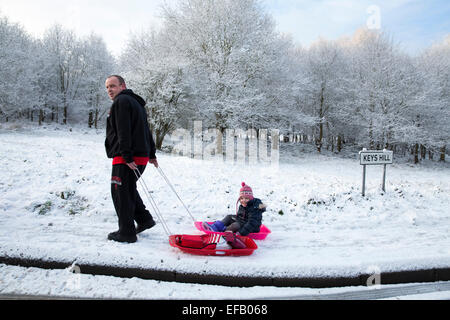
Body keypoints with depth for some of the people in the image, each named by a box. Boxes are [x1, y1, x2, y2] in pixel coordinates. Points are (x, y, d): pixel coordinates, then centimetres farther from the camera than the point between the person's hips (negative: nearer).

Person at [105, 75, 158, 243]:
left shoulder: (121, 101, -8)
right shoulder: (135, 102, 23)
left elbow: (124, 132, -19)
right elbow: (146, 130, 24)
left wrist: (127, 156, -24)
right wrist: (151, 154, 26)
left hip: (125, 159, -10)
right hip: (141, 157, 10)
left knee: (121, 193, -2)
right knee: (128, 189, 22)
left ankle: (126, 233, 4)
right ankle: (145, 219, 23)